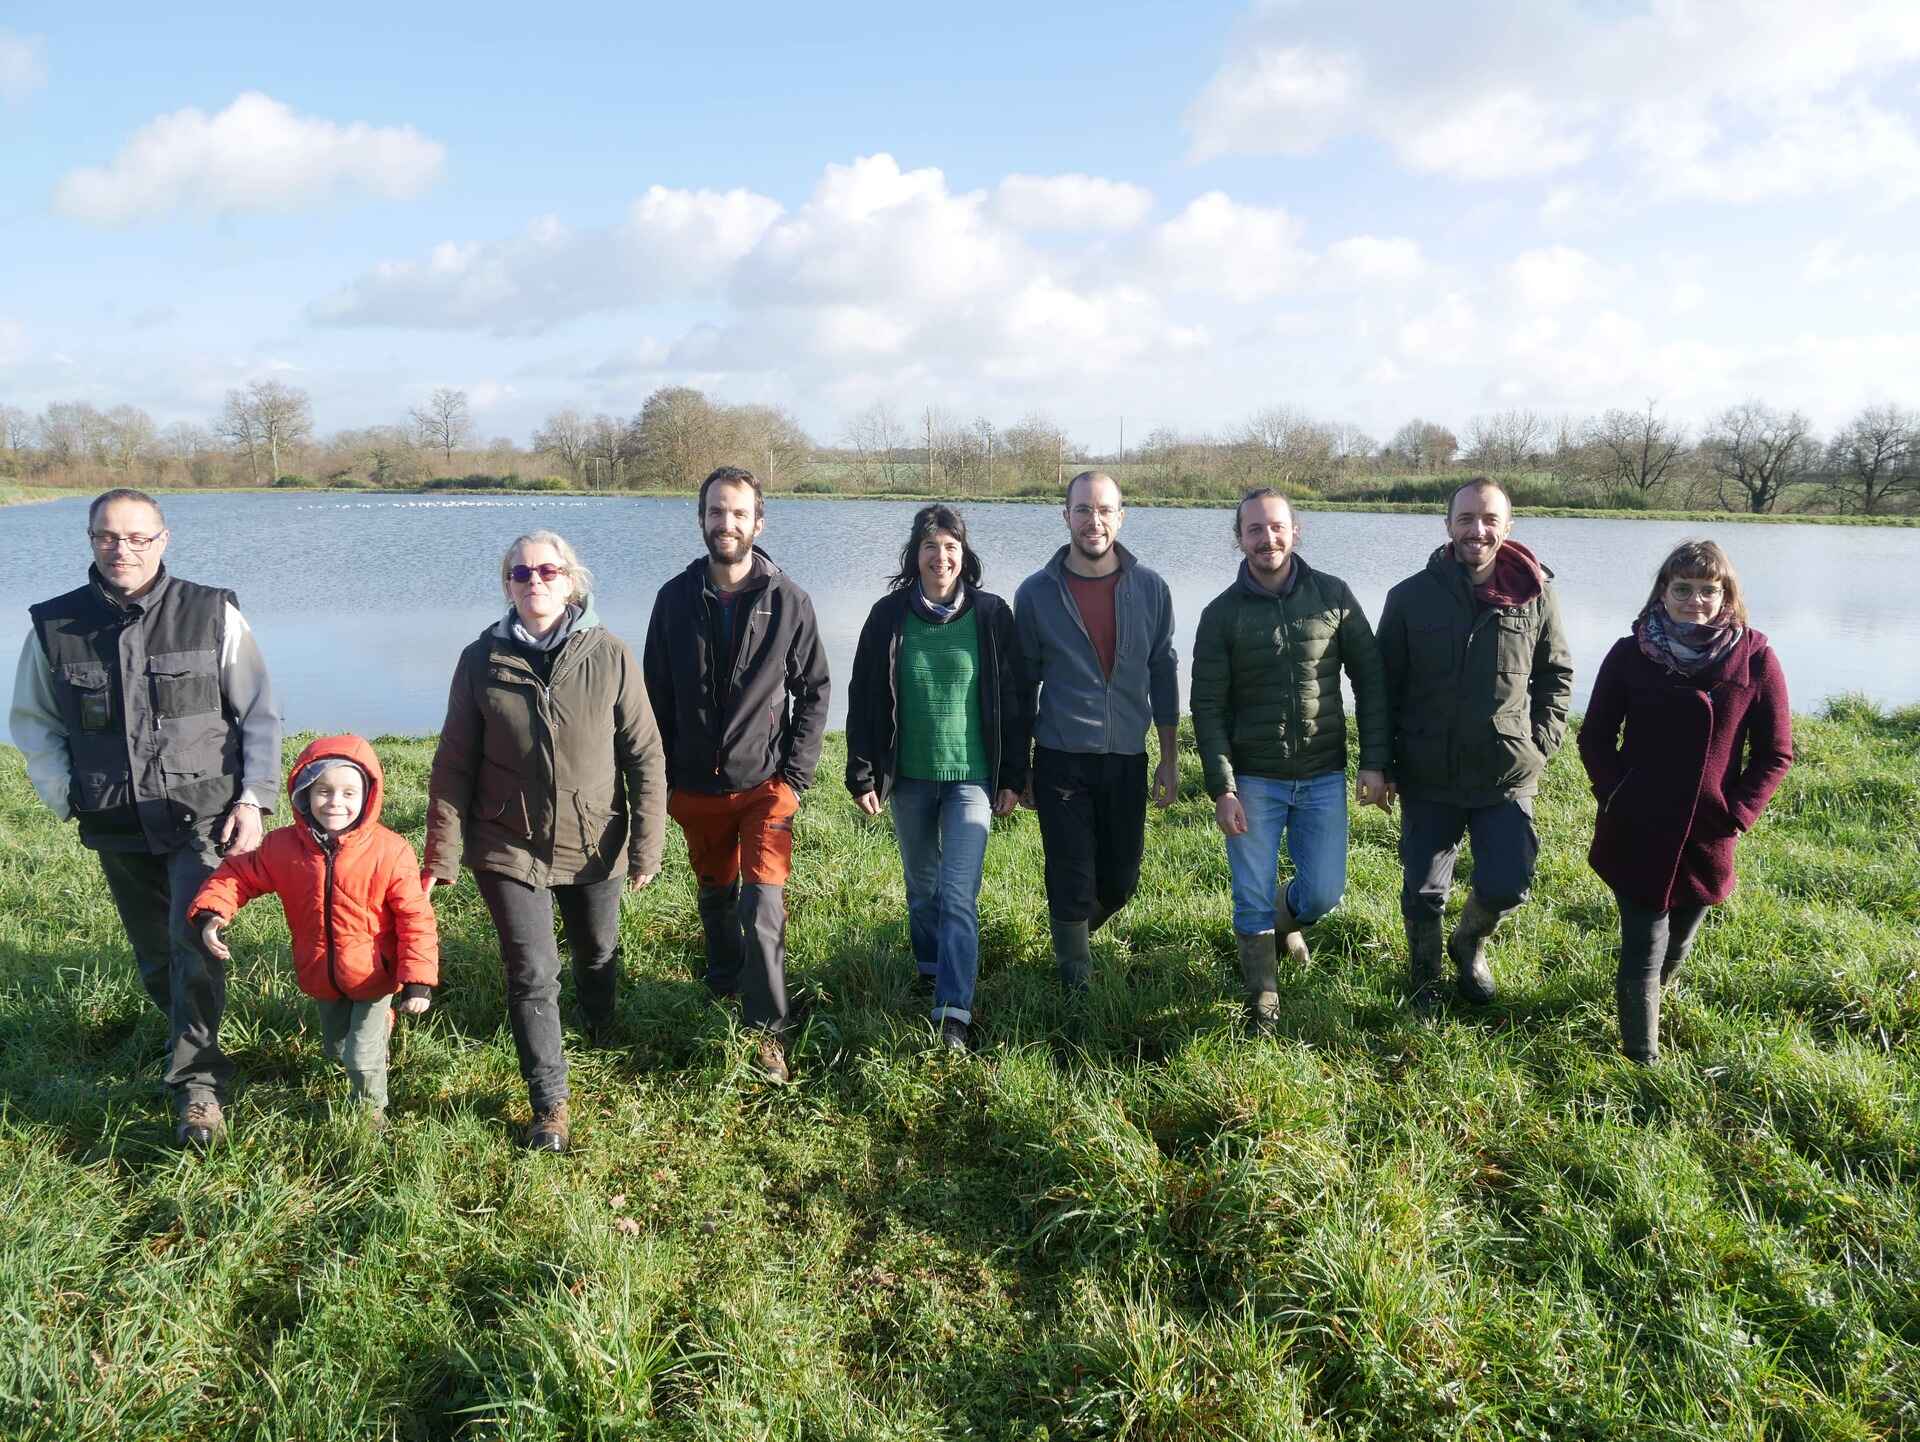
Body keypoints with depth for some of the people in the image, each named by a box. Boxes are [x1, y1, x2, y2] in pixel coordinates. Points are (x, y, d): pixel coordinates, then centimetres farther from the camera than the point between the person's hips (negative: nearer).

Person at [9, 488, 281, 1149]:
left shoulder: (213, 615, -5)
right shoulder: (54, 625, 1)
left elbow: (259, 714, 0)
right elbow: (32, 721, 13)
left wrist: (253, 798, -7)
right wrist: (65, 795, 1)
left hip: (203, 818, -3)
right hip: (118, 828, 3)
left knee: (196, 943, -15)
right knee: (154, 956, 14)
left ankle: (196, 1084, -4)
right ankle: (190, 1040, 37)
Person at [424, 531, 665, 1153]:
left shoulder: (610, 656, -9)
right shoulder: (482, 660, -6)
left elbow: (644, 756, -6)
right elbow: (453, 765, -3)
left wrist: (647, 844, -8)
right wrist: (443, 855, -6)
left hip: (595, 845, 1)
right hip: (510, 847, -1)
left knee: (598, 955, 21)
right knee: (532, 974, -2)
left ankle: (600, 1034, 53)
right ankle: (550, 1105, 15)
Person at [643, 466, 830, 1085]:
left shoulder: (787, 600, -6)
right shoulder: (676, 597, 1)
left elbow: (814, 692, -1)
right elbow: (657, 695, 6)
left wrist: (796, 777, -8)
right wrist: (659, 779, 4)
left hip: (764, 784, -3)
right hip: (696, 787, 3)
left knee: (763, 907, -12)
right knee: (715, 895, 18)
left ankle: (767, 1031, 1)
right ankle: (725, 981, 44)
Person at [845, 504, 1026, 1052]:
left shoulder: (991, 615, -4)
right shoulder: (889, 615, -2)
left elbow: (1012, 699, 1)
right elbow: (864, 698, 2)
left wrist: (1013, 777, 0)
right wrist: (862, 775, -1)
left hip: (971, 776, -2)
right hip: (909, 777, 2)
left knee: (959, 894, -10)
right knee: (922, 885, 17)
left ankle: (954, 1013, -9)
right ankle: (932, 969, 39)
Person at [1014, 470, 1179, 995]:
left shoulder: (1150, 588, 1)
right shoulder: (1036, 593, -3)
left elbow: (1163, 675, 7)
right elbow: (1023, 682, 4)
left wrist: (1170, 758, 6)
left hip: (1128, 758, 2)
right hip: (1060, 760, -2)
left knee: (1120, 880, 12)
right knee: (1071, 883, 2)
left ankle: (1074, 934, 42)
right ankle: (1077, 984, 21)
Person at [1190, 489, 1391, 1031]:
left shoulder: (1334, 596, -1)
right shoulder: (1222, 613, -4)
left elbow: (1370, 681, 2)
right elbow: (1207, 707, -5)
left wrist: (1374, 762, -4)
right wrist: (1222, 789, -11)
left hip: (1323, 777, 1)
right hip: (1253, 781, -1)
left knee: (1323, 893, 4)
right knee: (1253, 901, 3)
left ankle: (1286, 917, 40)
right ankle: (1263, 1000, 24)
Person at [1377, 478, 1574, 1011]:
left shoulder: (1535, 595, -2)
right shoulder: (1411, 596, -5)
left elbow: (1557, 674, 10)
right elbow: (1384, 684, 2)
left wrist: (1542, 743, 1)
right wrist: (1381, 763, -1)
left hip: (1507, 777, 1)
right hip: (1427, 777, 0)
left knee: (1507, 886, 2)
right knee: (1423, 892, 8)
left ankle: (1469, 944, 35)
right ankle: (1424, 973, 35)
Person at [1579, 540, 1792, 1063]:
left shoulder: (1755, 660, -5)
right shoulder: (1630, 655, -5)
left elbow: (1775, 753, 1)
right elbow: (1595, 739, 2)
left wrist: (1737, 814, -8)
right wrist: (1616, 799, -9)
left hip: (1708, 839, 2)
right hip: (1637, 836, -2)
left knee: (1677, 947, 19)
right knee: (1643, 952, 0)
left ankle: (1645, 1000, 45)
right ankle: (1643, 1059, 11)